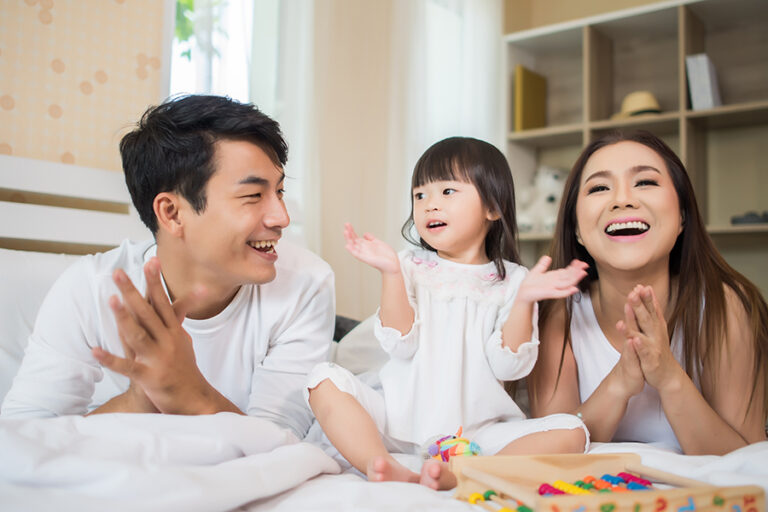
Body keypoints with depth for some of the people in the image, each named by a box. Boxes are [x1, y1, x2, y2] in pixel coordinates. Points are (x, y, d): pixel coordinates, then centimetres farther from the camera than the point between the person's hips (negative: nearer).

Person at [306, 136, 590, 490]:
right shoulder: (410, 268, 5)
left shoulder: (512, 280, 4)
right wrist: (391, 273, -15)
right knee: (325, 380, -18)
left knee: (570, 431, -21)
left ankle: (455, 475, -40)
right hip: (401, 422, 1)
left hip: (476, 431, 0)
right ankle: (388, 468, -37)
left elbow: (508, 366, -4)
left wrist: (524, 300, -17)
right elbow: (401, 345, -6)